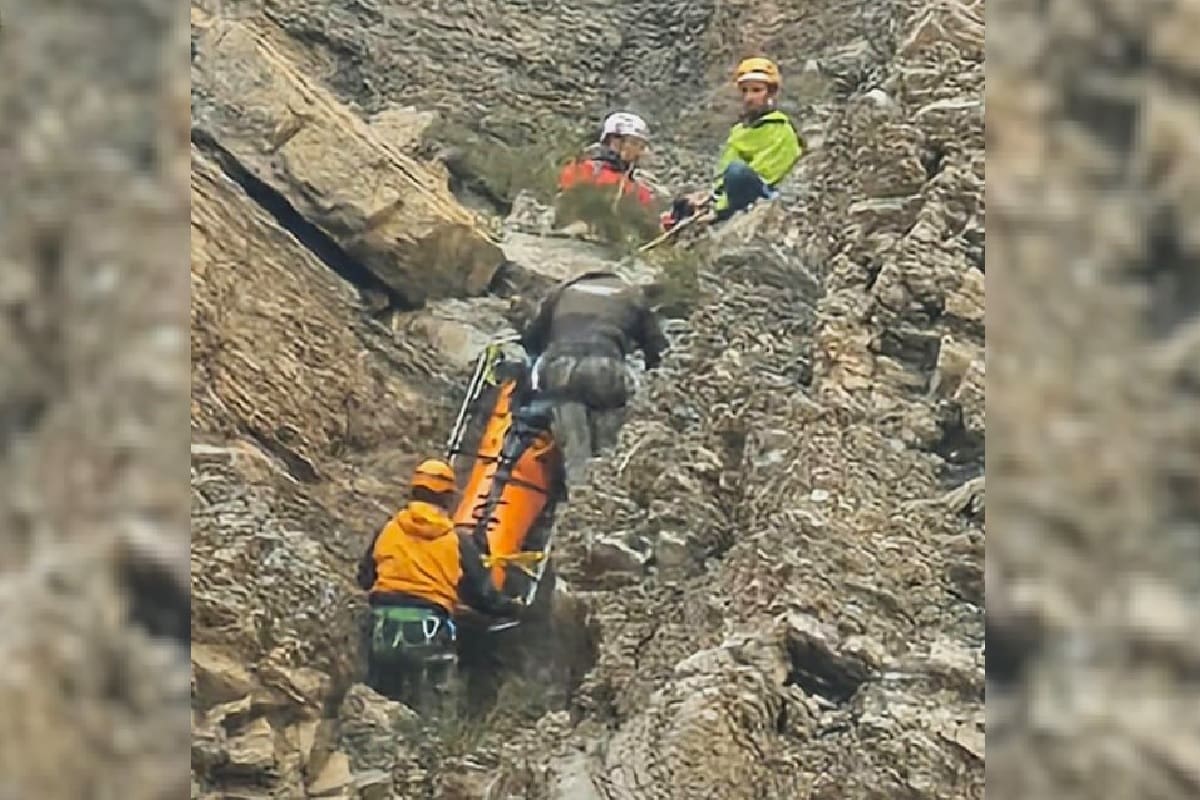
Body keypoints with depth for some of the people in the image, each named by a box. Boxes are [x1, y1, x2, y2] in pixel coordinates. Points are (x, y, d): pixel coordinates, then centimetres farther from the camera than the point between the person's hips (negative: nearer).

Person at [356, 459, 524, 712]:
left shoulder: (387, 531, 7)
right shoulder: (458, 541, 0)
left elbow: (365, 579, 15)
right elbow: (480, 594, 4)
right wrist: (512, 607, 22)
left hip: (384, 629, 3)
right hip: (427, 634, -3)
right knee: (418, 711, 3)